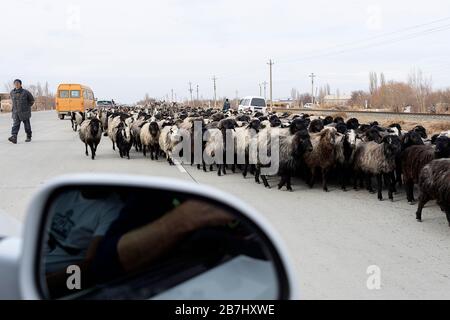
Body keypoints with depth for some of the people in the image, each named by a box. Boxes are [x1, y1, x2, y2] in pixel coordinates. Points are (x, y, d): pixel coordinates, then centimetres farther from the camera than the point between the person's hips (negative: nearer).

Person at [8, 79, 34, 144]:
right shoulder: (12, 92, 1)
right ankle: (14, 137, -22)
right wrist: (15, 107, 15)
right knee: (15, 125, -11)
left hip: (24, 112, -2)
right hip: (15, 113, 2)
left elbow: (32, 100, 3)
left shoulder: (25, 92, -10)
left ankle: (29, 137, 24)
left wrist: (27, 107, 1)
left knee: (27, 125, 9)